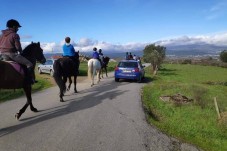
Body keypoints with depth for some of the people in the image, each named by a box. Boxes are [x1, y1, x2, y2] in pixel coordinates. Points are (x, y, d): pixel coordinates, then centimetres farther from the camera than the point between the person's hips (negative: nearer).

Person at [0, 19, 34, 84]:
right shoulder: (14, 35, -9)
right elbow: (18, 47, -13)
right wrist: (20, 52, 7)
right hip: (12, 54, -8)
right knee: (29, 64, -4)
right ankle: (29, 80, -9)